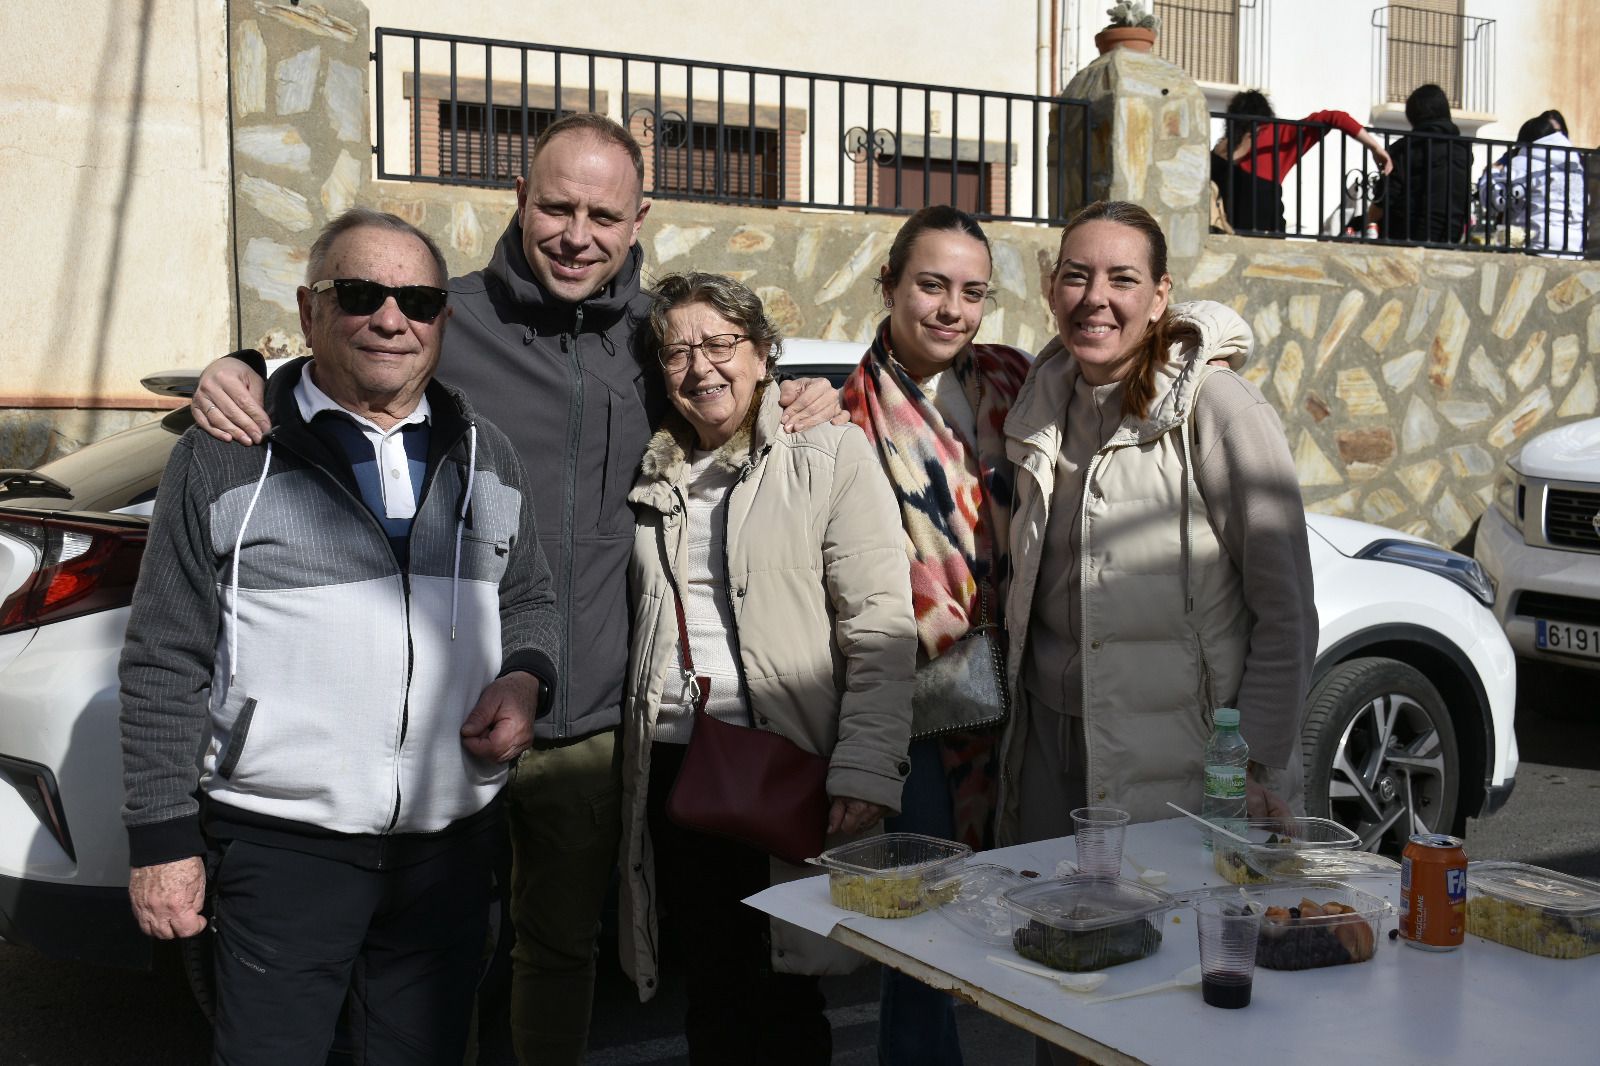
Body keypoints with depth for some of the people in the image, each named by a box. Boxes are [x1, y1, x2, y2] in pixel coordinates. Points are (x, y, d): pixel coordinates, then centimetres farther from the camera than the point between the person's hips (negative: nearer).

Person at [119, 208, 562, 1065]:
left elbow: (529, 602, 20)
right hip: (281, 843, -3)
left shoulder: (487, 458, 10)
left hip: (452, 846, 4)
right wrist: (161, 835, -4)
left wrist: (525, 677, -2)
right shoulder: (225, 460, -3)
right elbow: (166, 663, -2)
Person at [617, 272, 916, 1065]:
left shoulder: (829, 456, -1)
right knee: (712, 1002, 13)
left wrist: (865, 771, -17)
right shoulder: (651, 481, 14)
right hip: (671, 770, 5)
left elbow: (882, 632, -8)